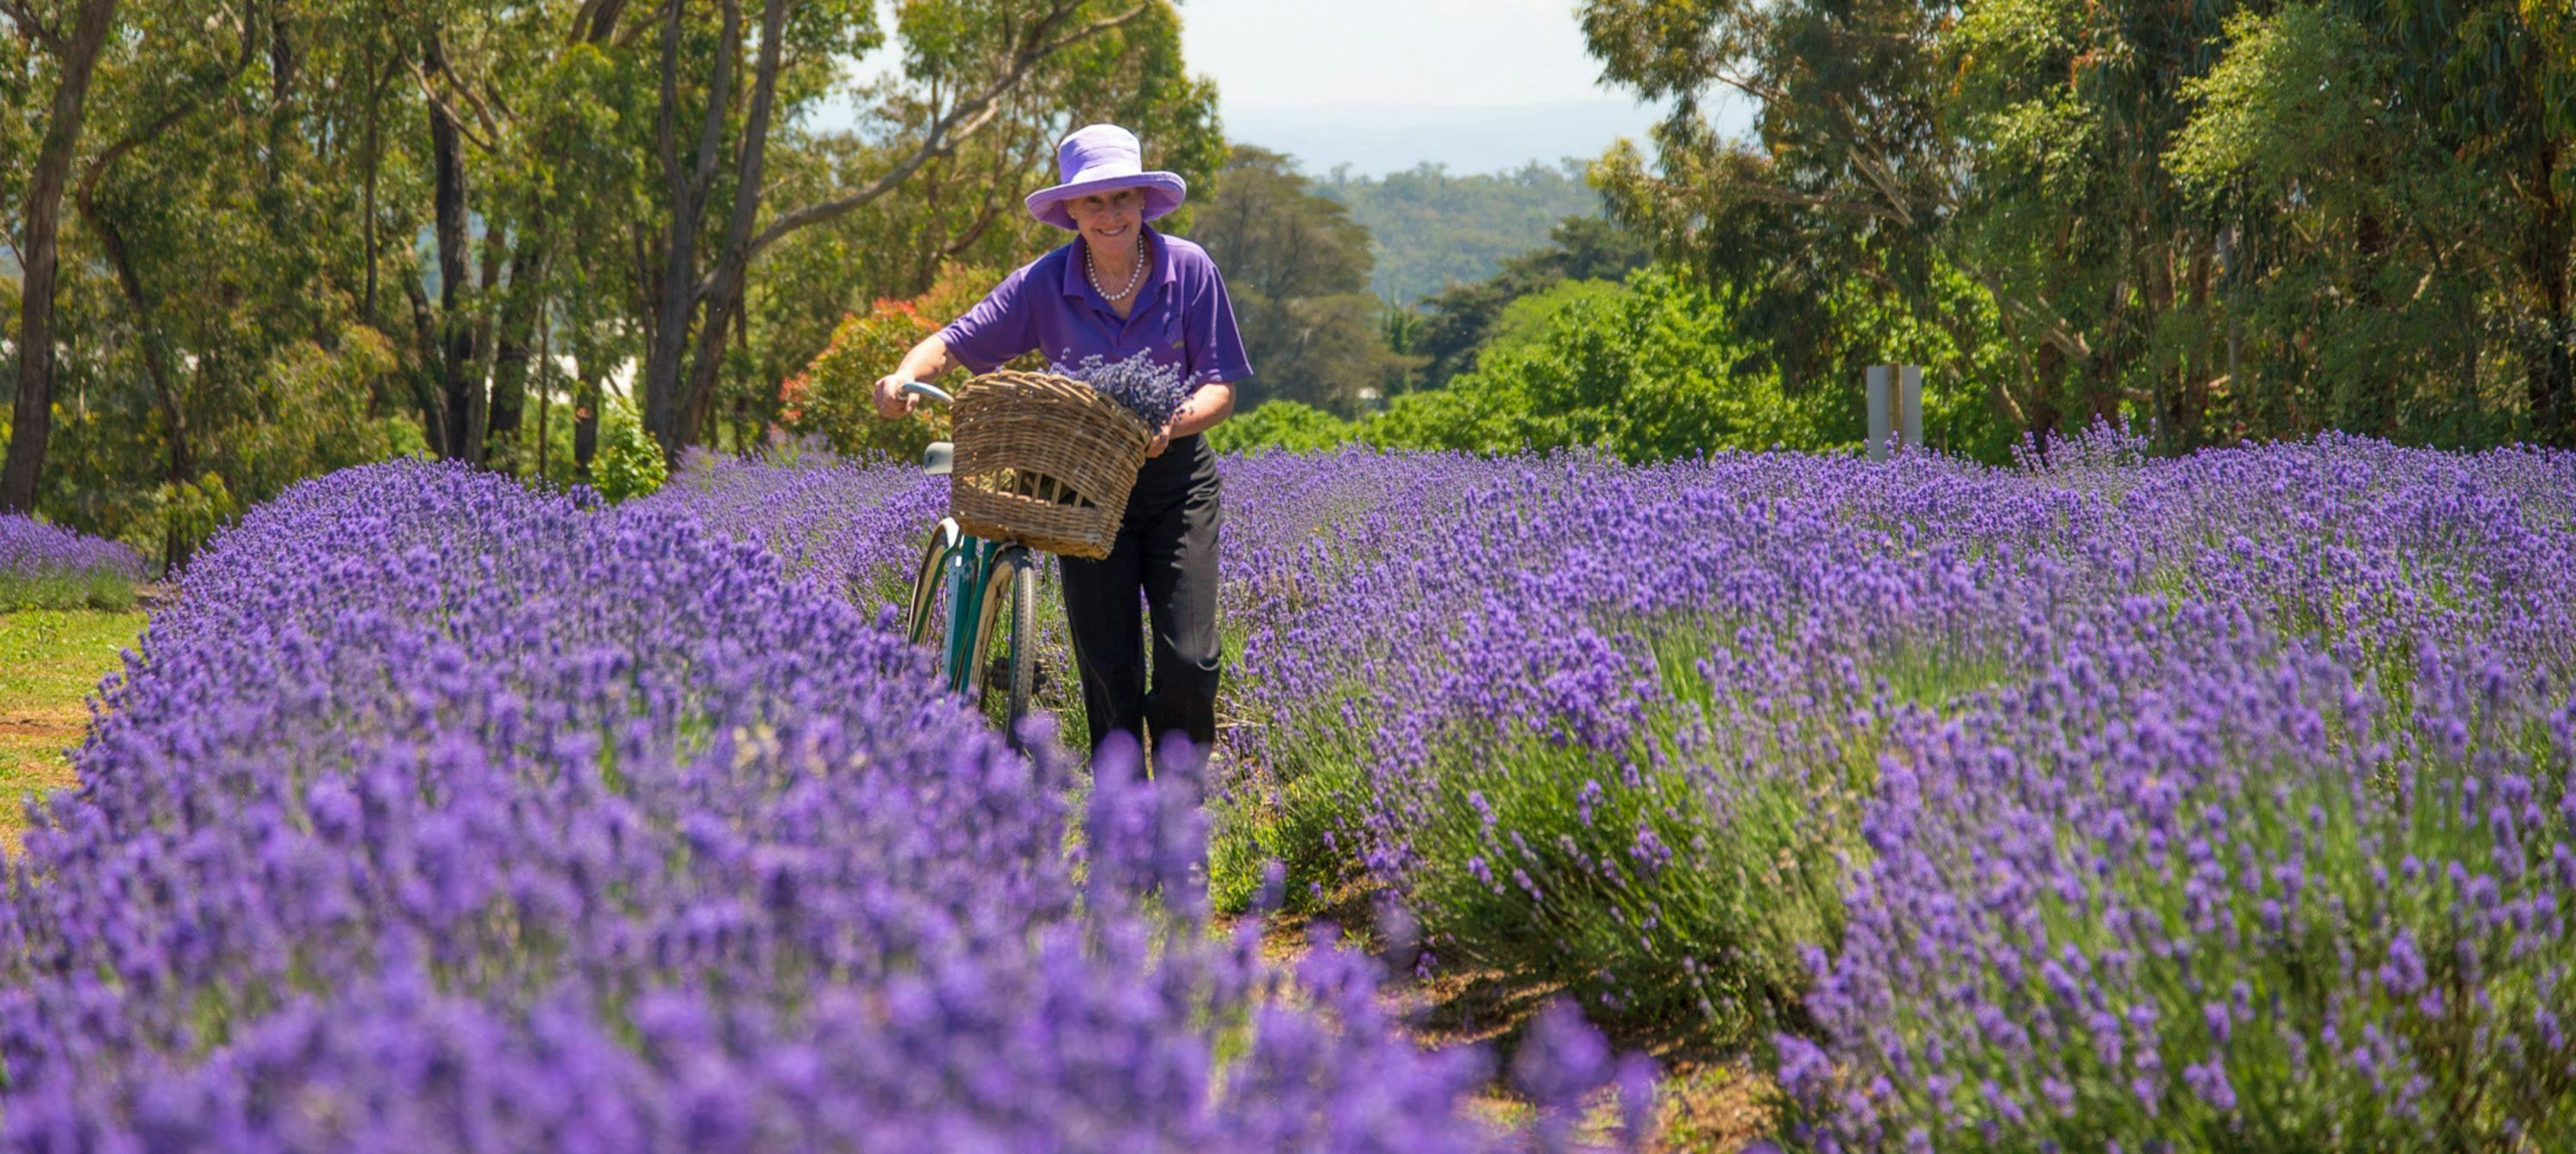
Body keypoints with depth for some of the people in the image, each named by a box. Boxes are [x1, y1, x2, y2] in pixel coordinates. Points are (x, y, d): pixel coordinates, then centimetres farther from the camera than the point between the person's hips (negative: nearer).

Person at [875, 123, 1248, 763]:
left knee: (1189, 662, -10)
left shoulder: (1189, 270, -7)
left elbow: (1221, 388, -7)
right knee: (1108, 674, -2)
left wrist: (1173, 423, -28)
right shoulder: (1046, 283, -7)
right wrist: (903, 377, -33)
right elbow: (956, 341, -11)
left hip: (1177, 480, 0)